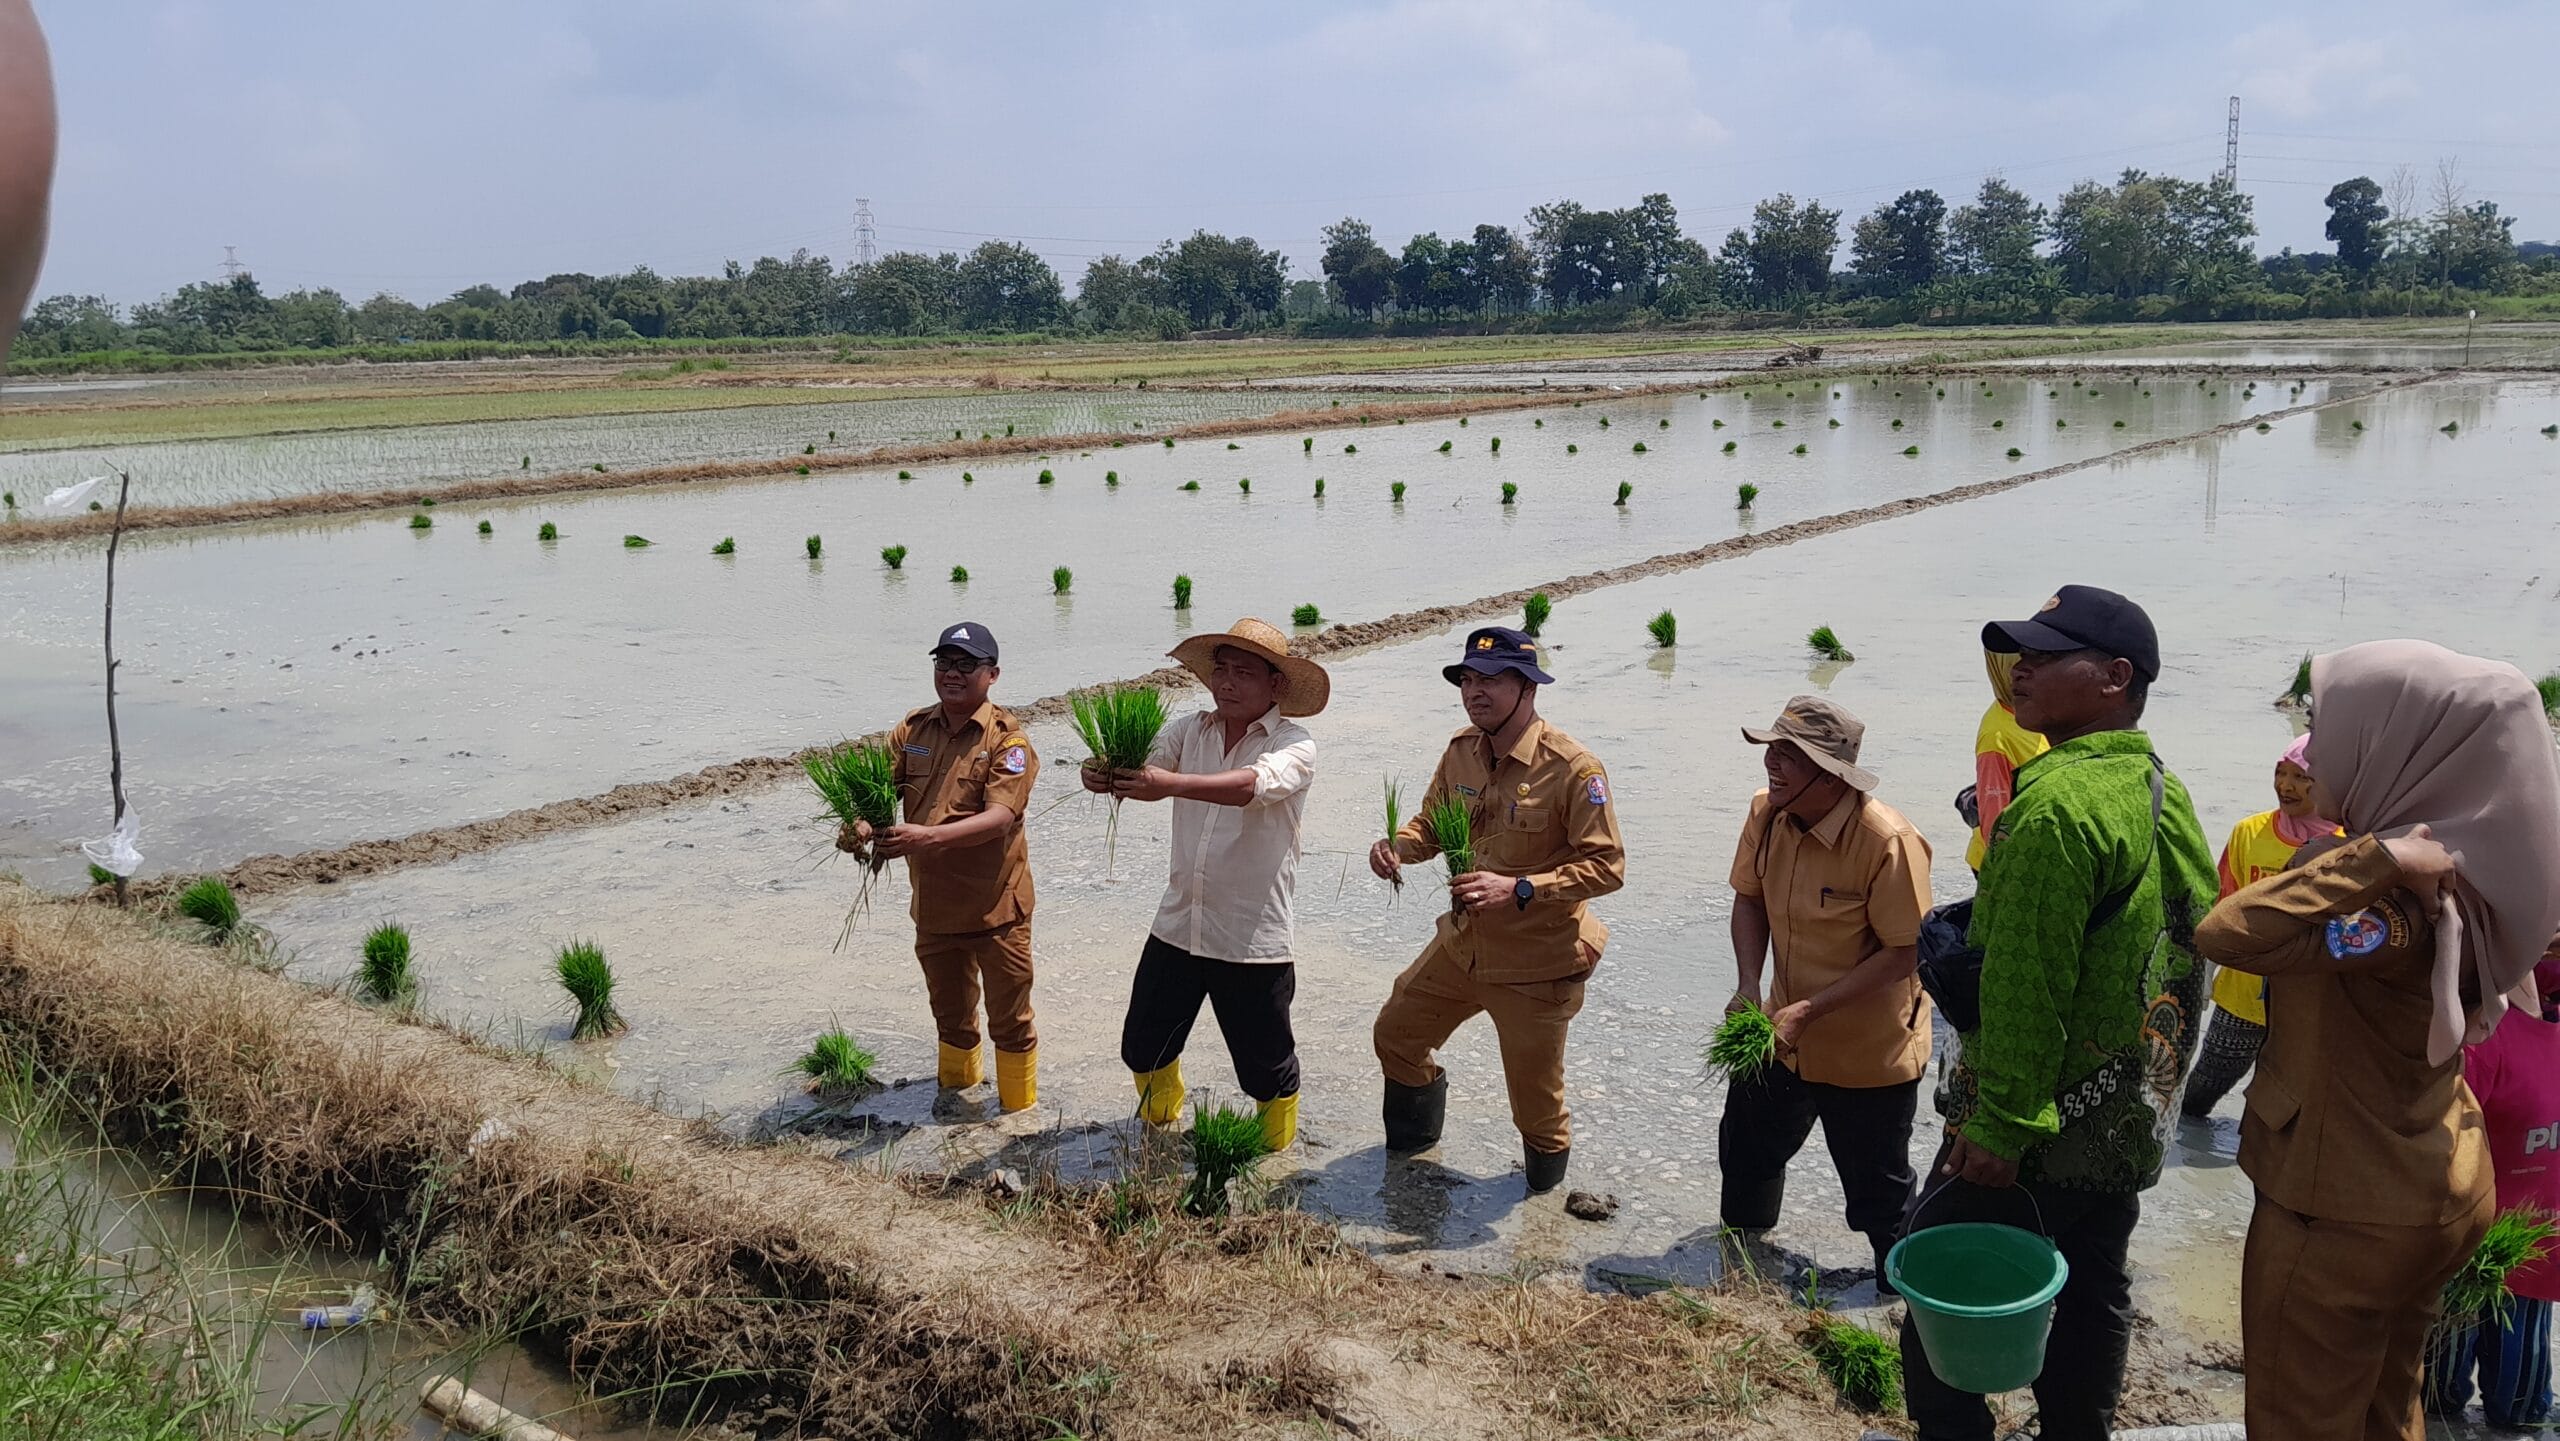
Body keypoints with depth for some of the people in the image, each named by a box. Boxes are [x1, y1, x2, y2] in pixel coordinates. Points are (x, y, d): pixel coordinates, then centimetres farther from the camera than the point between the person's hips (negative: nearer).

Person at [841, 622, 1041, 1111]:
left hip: (994, 905, -5)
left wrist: (928, 836, -39)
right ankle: (957, 1079, 48)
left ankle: (1019, 1111, 25)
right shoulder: (912, 730, 3)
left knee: (1009, 1019, 8)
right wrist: (861, 825, -27)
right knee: (949, 1010, 24)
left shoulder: (1007, 739, -14)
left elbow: (1000, 817, -25)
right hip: (933, 903, 5)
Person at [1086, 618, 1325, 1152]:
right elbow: (1145, 775, -10)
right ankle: (1162, 1129, 46)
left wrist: (1173, 783, -47)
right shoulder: (1191, 730, 3)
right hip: (1177, 926, 5)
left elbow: (1254, 784, -32)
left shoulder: (1293, 746, -12)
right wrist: (1106, 776, -34)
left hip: (1253, 940, -5)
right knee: (1143, 1049, 17)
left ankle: (1275, 1159, 35)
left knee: (1267, 1069, 8)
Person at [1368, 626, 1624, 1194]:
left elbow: (1607, 865, -22)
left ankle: (1545, 1204, 36)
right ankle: (1412, 1147, 49)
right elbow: (1432, 823, 13)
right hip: (1461, 945, 7)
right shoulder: (1461, 751, 0)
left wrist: (1519, 888, -32)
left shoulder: (1572, 768, -22)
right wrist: (1399, 846, -10)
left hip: (1536, 964, -7)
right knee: (1394, 1036, 21)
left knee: (1535, 1101, 5)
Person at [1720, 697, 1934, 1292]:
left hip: (1870, 1054, -6)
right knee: (1746, 1146, 25)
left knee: (1876, 1188, 11)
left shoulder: (1887, 841, -30)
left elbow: (1906, 953, -26)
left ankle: (1900, 1290, 38)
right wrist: (1748, 988, -10)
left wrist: (1810, 1009, -28)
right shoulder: (1766, 813, -10)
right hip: (1783, 1037, 7)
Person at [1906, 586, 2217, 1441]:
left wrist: (2001, 1122, -22)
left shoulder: (2059, 801, -23)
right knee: (2093, 1292, 19)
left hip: (2040, 1127, -9)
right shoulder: (2166, 795, 8)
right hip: (2131, 1120, 9)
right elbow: (2189, 949, 16)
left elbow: (2026, 984, -26)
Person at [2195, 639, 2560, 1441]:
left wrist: (2372, 856, -41)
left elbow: (2225, 935, -44)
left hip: (2344, 1208, -9)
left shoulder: (2395, 905, -31)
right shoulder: (2449, 870, -3)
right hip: (2429, 1191, 9)